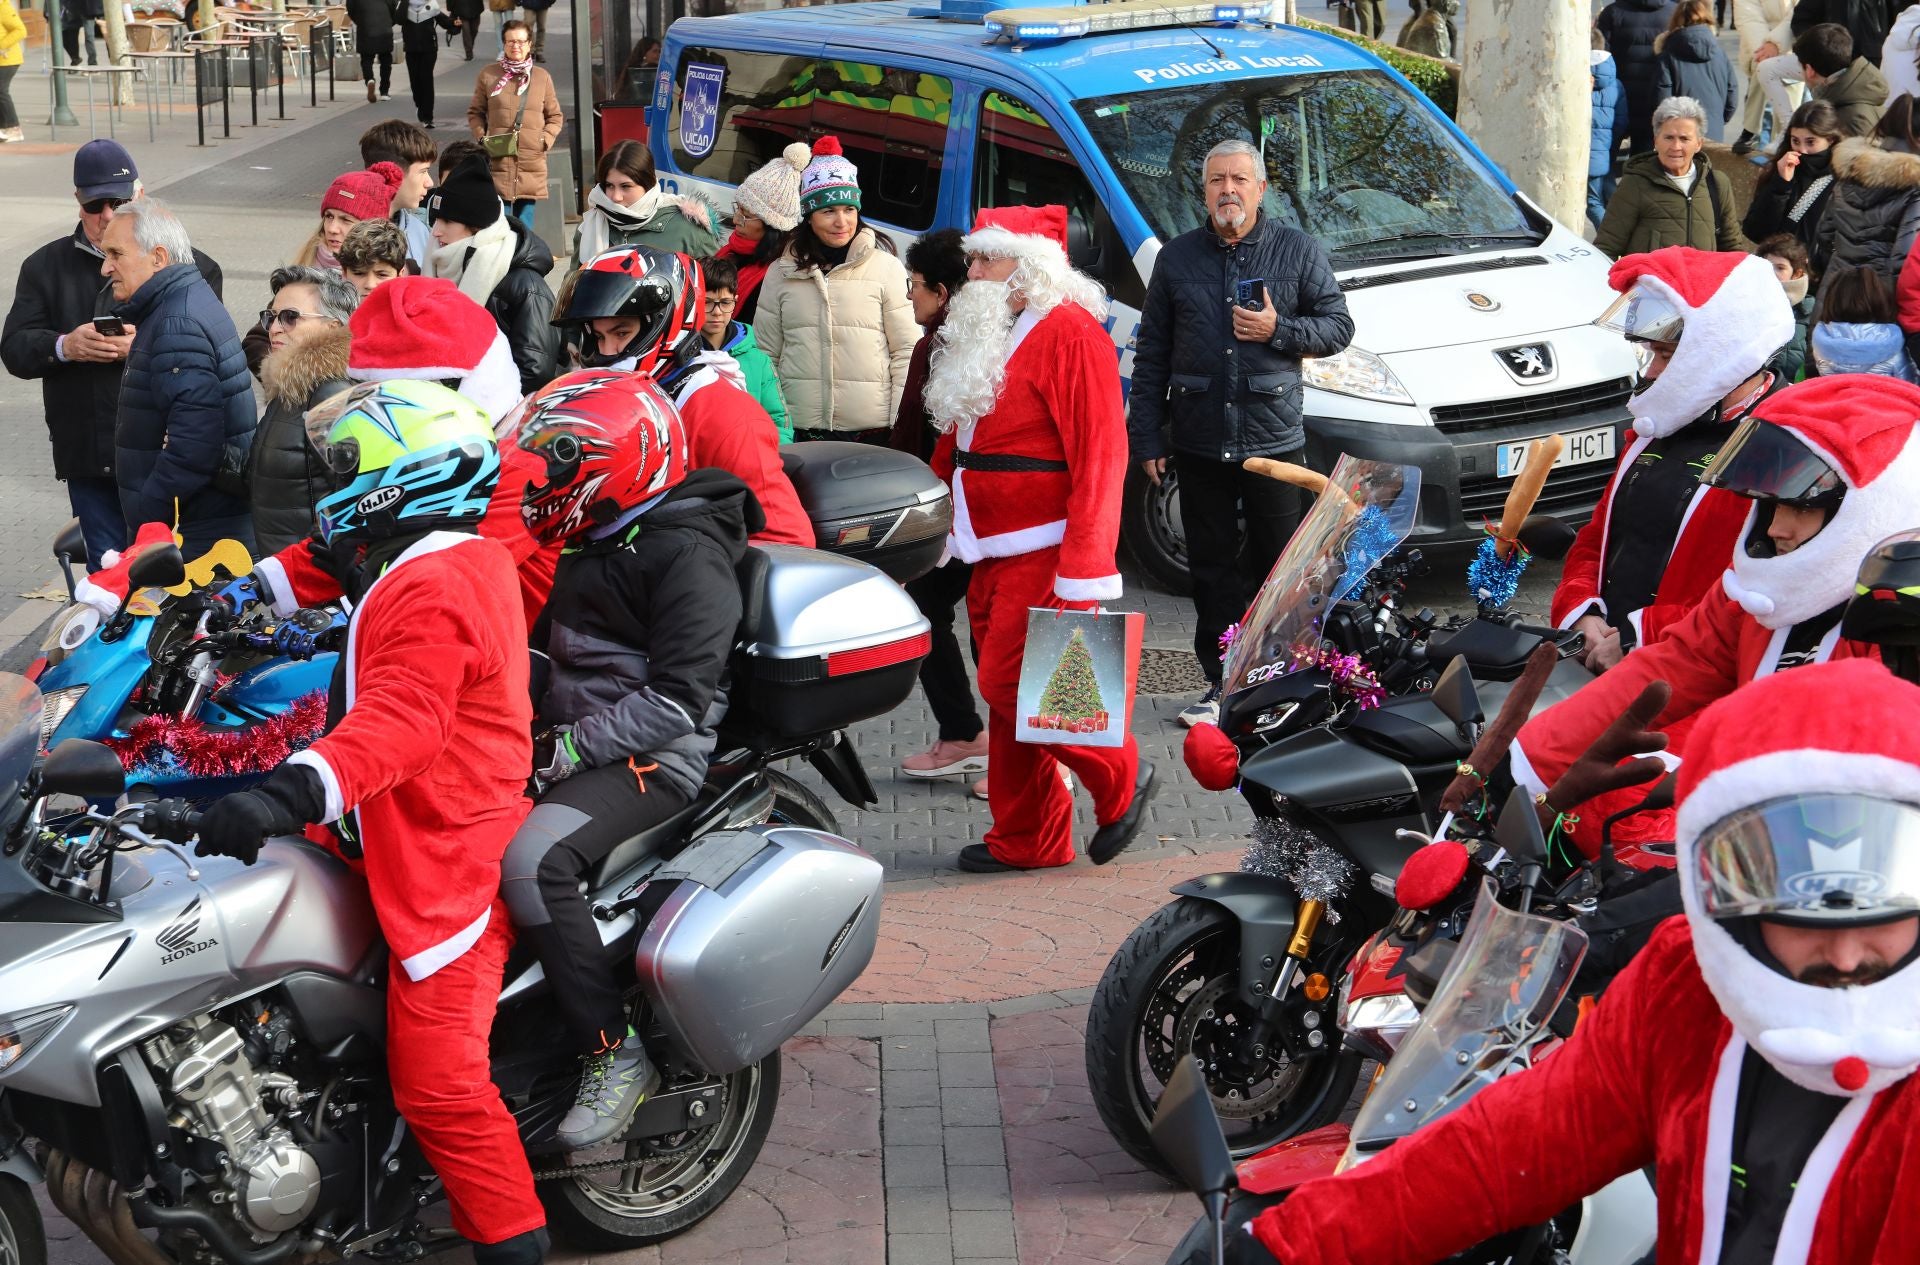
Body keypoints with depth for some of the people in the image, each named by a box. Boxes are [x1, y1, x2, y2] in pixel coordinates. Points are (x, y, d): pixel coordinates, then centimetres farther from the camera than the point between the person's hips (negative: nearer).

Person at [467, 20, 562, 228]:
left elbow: (555, 116, 14)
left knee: (524, 224, 5)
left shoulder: (542, 77, 8)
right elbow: (475, 112, 14)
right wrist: (482, 137, -2)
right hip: (498, 159, -1)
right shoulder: (488, 75, 5)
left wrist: (546, 140, -2)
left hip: (532, 162, 1)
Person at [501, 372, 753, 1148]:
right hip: (578, 739, 10)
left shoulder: (687, 554, -14)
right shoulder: (596, 546, 17)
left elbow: (678, 700, -21)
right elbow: (553, 645, 27)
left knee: (532, 859, -32)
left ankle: (615, 1054, -23)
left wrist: (568, 749, -22)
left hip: (653, 758, -10)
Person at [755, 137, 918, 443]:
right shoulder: (782, 273, 8)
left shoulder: (887, 268, 1)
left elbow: (906, 352, 2)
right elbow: (766, 355, 13)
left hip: (872, 432, -2)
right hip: (798, 431, 2)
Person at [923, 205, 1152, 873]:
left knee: (1012, 685, -13)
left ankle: (1119, 779, 5)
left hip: (1044, 554, -9)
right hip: (992, 555, 9)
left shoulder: (1068, 333, -12)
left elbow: (1100, 456, -19)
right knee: (1004, 693, 10)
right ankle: (1026, 839, 17)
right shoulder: (985, 336, 18)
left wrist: (1083, 568, -24)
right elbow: (956, 445, 25)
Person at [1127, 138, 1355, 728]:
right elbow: (1151, 353, 10)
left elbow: (1338, 326, 4)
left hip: (1274, 440, -2)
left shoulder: (1298, 251, 3)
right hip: (1199, 442, 2)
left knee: (1282, 567, 4)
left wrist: (1278, 329, -14)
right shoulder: (1177, 257, 8)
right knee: (1213, 569, 7)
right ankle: (1221, 683, 15)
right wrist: (1145, 436, 5)